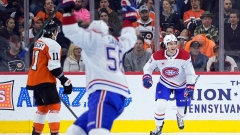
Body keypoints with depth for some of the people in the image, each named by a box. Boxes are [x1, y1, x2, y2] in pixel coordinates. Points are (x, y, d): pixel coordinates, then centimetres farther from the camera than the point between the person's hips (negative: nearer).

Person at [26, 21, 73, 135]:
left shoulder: (38, 42, 15)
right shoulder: (53, 45, -13)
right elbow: (54, 66, -19)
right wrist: (65, 81, -16)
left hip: (34, 80, 9)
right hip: (45, 81, -9)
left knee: (42, 107, 19)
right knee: (54, 106, -10)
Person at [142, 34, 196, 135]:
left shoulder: (185, 56, -25)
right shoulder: (157, 56, -22)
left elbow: (190, 73, -17)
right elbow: (148, 68, -5)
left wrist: (190, 87, -23)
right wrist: (146, 77, -21)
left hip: (181, 85, 0)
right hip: (164, 84, 0)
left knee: (183, 107, 5)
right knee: (160, 105, -18)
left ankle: (180, 117, 45)